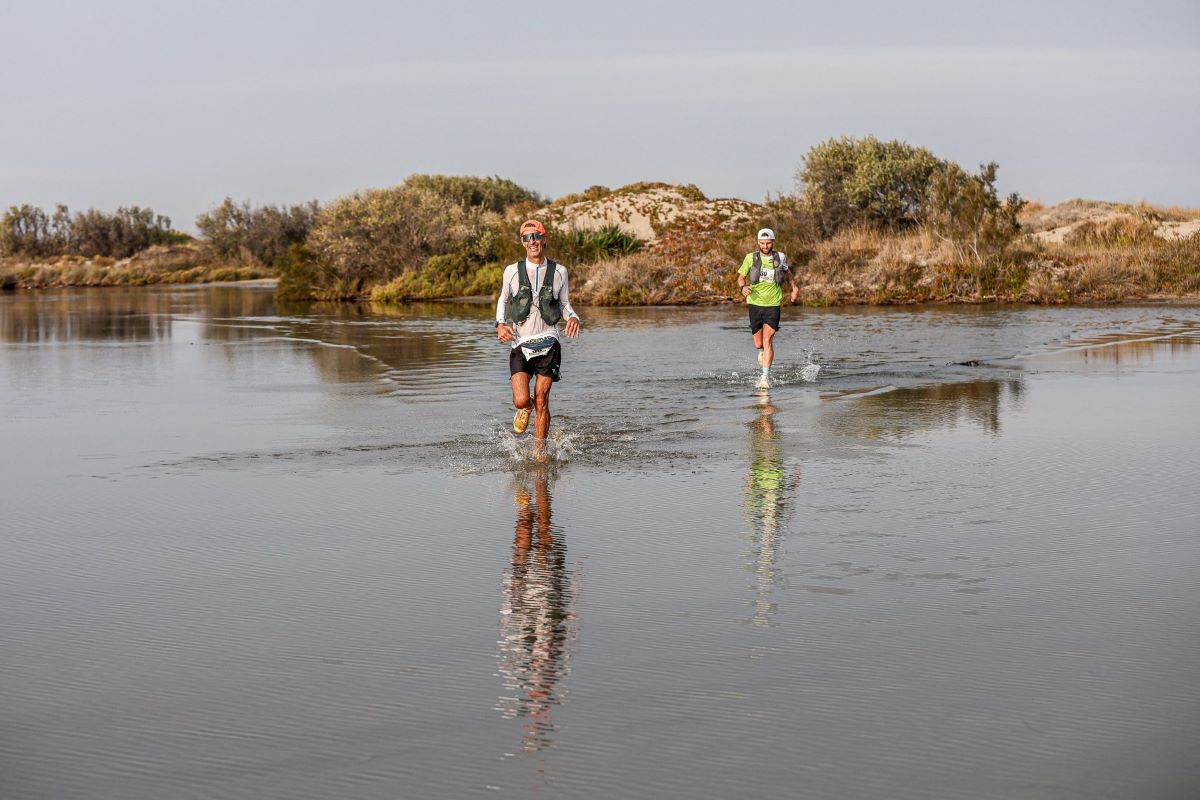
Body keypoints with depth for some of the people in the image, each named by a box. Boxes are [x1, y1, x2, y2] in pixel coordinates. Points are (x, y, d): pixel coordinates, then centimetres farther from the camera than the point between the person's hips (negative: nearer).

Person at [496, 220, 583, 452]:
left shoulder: (559, 272, 5)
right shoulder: (512, 271, 2)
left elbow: (564, 304, 14)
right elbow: (503, 300, 17)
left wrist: (574, 318, -8)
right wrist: (501, 324, -1)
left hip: (548, 345, 0)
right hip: (520, 345, 0)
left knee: (541, 402, -4)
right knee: (521, 401, -12)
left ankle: (540, 451, 10)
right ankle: (526, 408, 26)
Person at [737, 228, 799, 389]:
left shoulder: (780, 258, -1)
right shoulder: (751, 258, -4)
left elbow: (787, 272, 21)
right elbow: (741, 277, 5)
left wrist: (794, 287, 9)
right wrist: (743, 287, -16)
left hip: (773, 305, -1)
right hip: (755, 304, 1)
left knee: (767, 340, -16)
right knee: (758, 344, 9)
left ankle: (766, 376, -16)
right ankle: (764, 351, 46)